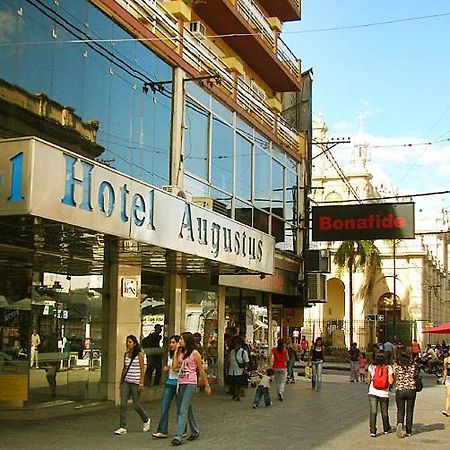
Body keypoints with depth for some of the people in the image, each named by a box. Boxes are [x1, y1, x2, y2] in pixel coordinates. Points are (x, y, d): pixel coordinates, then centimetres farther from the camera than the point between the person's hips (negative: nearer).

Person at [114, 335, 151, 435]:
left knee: (136, 405, 2)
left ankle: (146, 420, 29)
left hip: (135, 383, -5)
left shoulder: (139, 354, -7)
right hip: (126, 382, 5)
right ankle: (122, 428, 0)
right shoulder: (126, 354, 9)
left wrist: (141, 383, -13)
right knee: (123, 404, -4)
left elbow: (142, 370, -8)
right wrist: (121, 381, 15)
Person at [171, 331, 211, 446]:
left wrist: (207, 386, 0)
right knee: (188, 409, 16)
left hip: (190, 384, -7)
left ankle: (178, 436, -16)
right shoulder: (180, 353, 10)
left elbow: (202, 371, -3)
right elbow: (174, 367, -2)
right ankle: (195, 432, 31)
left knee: (183, 410, -13)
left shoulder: (194, 353, -7)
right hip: (181, 383, 7)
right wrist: (176, 351, -1)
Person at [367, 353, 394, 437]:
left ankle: (373, 431, -11)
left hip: (373, 393, 0)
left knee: (373, 412, -2)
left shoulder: (371, 367, 1)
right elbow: (391, 382, -9)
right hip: (384, 393, 0)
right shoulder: (388, 368, -3)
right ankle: (386, 429, 34)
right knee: (384, 412, 17)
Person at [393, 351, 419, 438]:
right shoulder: (414, 365, 0)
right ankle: (408, 431, 16)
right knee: (409, 411, 13)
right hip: (411, 390, 1)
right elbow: (416, 377, 4)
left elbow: (394, 378, -1)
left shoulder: (396, 365, -4)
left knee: (400, 410, 10)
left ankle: (400, 423, -18)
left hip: (399, 390, -1)